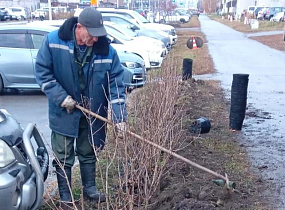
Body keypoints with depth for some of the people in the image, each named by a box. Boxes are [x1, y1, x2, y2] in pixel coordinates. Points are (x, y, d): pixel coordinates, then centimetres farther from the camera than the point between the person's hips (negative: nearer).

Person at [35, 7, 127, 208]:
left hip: (92, 114, 2)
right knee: (63, 158, 8)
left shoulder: (107, 50, -14)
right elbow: (42, 71, -10)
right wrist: (61, 97, -18)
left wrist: (120, 117, -19)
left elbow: (116, 85, -12)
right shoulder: (53, 41, -17)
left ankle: (90, 189, 37)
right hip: (64, 112, -1)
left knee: (88, 154, 18)